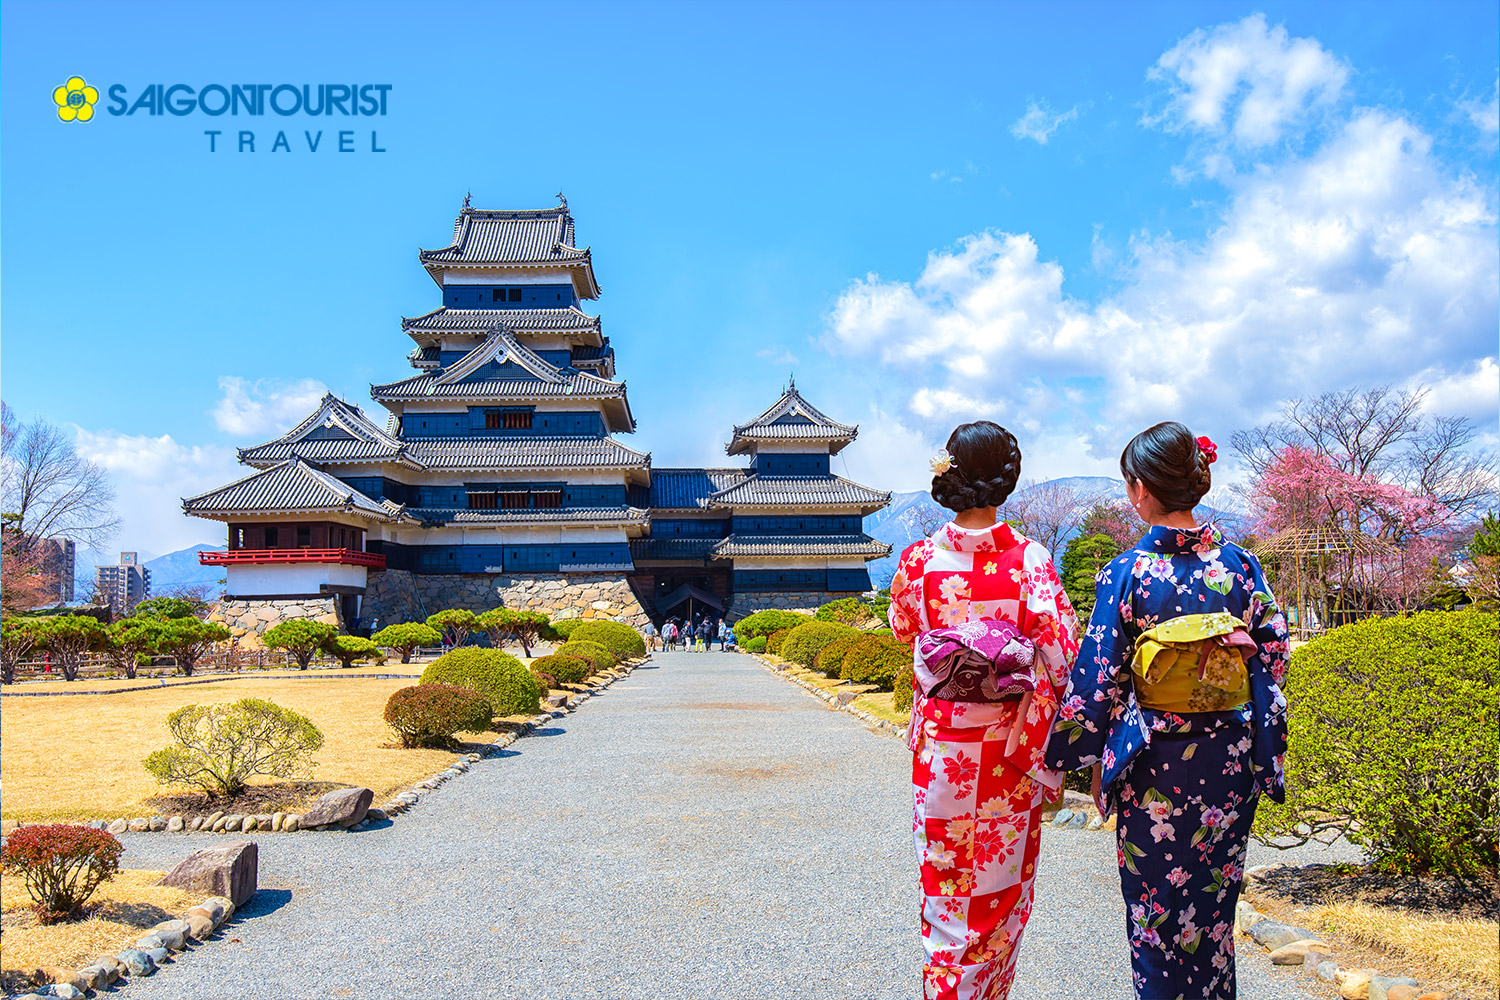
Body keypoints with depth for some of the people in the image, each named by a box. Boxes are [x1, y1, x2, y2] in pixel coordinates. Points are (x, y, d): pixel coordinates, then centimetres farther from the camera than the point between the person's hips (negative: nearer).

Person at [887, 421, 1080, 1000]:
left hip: (938, 742, 1)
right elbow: (1063, 660, -15)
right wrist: (1048, 754, -3)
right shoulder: (1029, 560, -14)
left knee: (945, 886, 14)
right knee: (1002, 886, 16)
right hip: (1009, 748, -1)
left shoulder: (917, 560, -7)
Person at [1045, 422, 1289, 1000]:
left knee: (1158, 910, 11)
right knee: (1214, 903, 20)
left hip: (1156, 766, -4)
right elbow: (1273, 656, 2)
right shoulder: (1238, 563, -4)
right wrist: (1262, 750, 13)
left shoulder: (1127, 573, -14)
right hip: (1230, 759, 4)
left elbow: (1097, 681, -11)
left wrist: (1088, 756, 1)